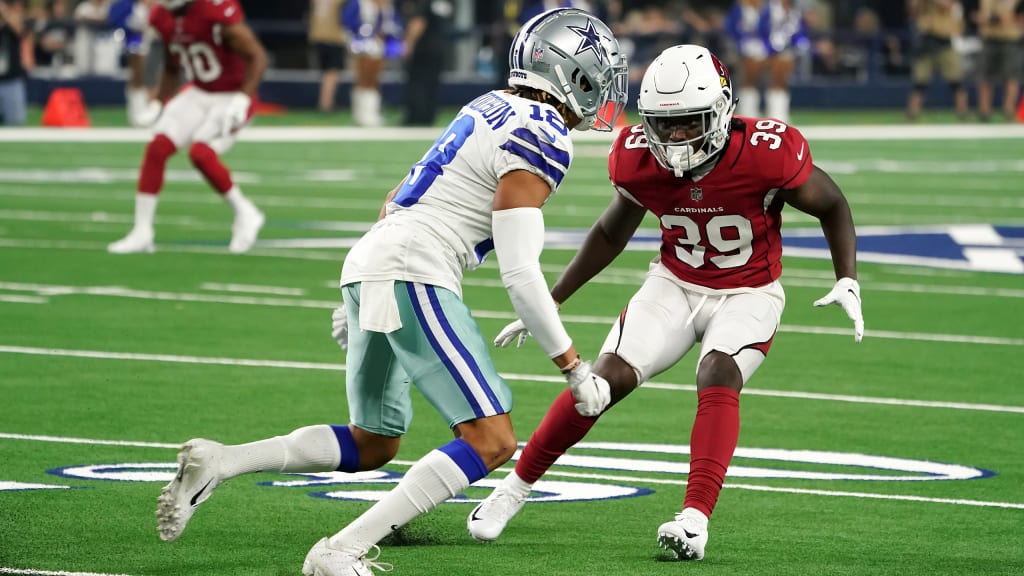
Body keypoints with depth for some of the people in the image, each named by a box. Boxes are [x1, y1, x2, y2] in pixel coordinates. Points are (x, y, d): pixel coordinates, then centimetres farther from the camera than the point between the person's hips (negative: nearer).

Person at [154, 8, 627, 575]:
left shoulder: (489, 109, 20)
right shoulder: (539, 141, -9)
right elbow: (520, 274, -15)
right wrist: (575, 369, -9)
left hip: (369, 264, 10)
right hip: (412, 275, -10)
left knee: (372, 444, 20)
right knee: (490, 440, -10)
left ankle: (215, 463, 7)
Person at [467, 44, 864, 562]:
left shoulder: (766, 153, -27)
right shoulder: (640, 159, -16)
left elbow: (832, 207, -8)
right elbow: (612, 232, 5)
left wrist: (847, 282, -21)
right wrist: (549, 302, 6)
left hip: (748, 293, -2)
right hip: (676, 283, 2)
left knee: (718, 380, -29)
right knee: (608, 378, -13)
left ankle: (696, 518, -34)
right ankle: (514, 488, 0)